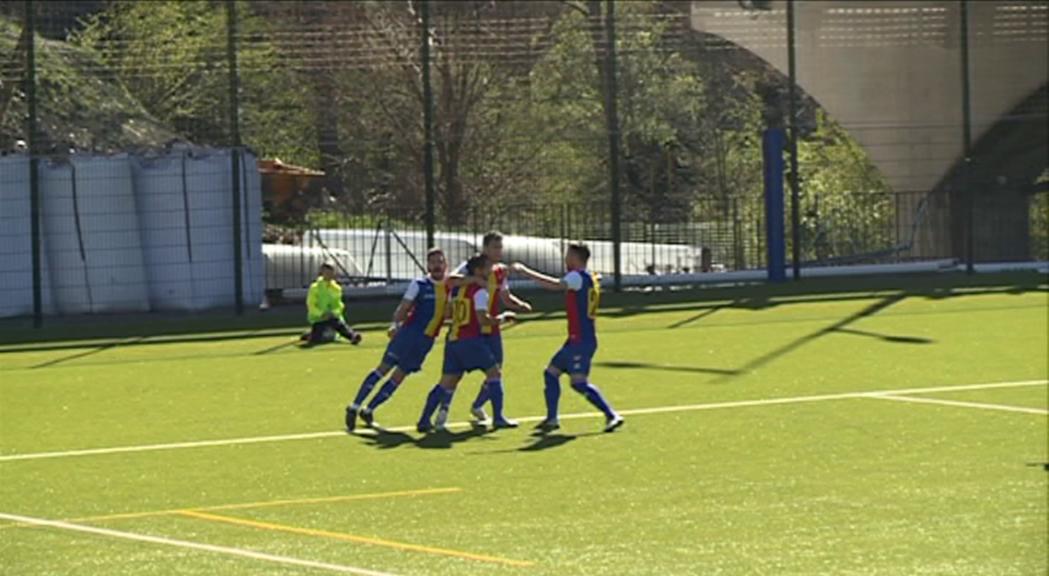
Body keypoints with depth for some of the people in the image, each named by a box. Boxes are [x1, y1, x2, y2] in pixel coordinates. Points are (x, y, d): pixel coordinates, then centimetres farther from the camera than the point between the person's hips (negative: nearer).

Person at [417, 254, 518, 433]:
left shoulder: (457, 288, 15)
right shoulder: (479, 290, -8)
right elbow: (483, 319, -17)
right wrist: (502, 318, -2)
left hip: (453, 339, 7)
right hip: (470, 339, -7)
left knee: (446, 383, 10)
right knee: (494, 373, 6)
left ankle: (424, 421, 4)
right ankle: (498, 417, 3)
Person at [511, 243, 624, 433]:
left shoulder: (578, 277, -14)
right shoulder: (590, 279, 15)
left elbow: (556, 285, -28)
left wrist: (525, 271, -24)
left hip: (581, 341, -10)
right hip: (576, 340, 10)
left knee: (579, 382, -14)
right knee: (551, 372, 14)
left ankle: (612, 416, -15)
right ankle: (552, 419, 17)